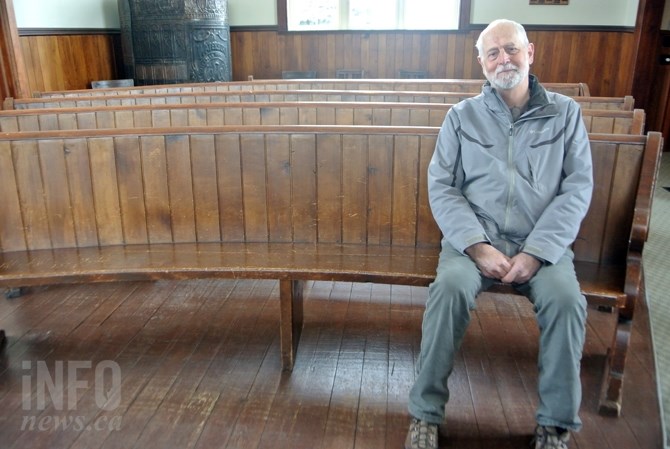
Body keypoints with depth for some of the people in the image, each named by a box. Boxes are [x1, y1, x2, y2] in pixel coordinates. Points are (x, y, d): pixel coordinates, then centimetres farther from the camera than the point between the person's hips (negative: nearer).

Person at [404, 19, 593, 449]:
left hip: (543, 242, 1)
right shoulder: (463, 115, 8)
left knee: (566, 299, -28)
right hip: (475, 237, 0)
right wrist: (478, 246, -14)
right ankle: (426, 414, -14)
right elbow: (442, 187, 1)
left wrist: (535, 252, -13)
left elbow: (578, 189, 1)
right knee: (449, 287, -30)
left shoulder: (566, 113, 9)